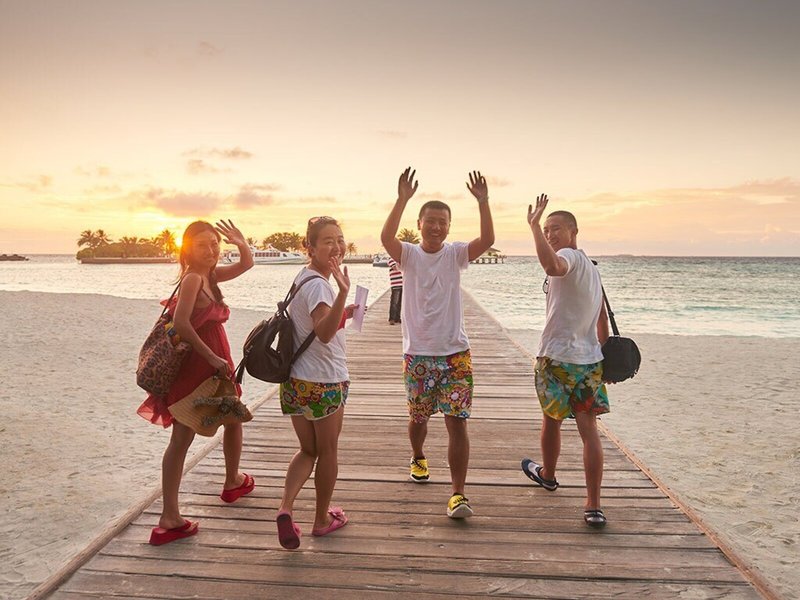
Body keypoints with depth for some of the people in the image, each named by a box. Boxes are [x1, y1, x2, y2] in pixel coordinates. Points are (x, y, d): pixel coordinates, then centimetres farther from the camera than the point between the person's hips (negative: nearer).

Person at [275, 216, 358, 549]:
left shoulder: (303, 277, 9)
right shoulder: (318, 284, -21)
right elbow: (324, 333, -37)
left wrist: (343, 313, 16)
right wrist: (343, 294, -48)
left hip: (295, 381, 8)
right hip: (324, 382, -8)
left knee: (308, 450, 19)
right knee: (328, 451, 12)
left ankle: (285, 506, 0)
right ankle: (322, 519, 28)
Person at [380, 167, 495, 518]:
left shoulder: (455, 254, 1)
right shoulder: (409, 255, -1)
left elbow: (487, 240, -17)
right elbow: (386, 237, -22)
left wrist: (482, 202, -26)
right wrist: (403, 199, -31)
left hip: (455, 352, 0)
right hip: (417, 353, 1)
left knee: (457, 422, -6)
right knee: (418, 417, 18)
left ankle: (458, 494, -1)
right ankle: (418, 459, 49)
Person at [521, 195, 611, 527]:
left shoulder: (570, 257, -11)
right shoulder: (591, 268, 17)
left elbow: (552, 266, -39)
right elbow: (602, 319, 23)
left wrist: (533, 226, -34)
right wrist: (602, 352, 30)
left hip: (557, 358, -7)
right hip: (589, 359, 7)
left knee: (551, 420, 15)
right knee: (589, 429, 1)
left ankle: (548, 475, 38)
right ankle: (594, 506, -2)